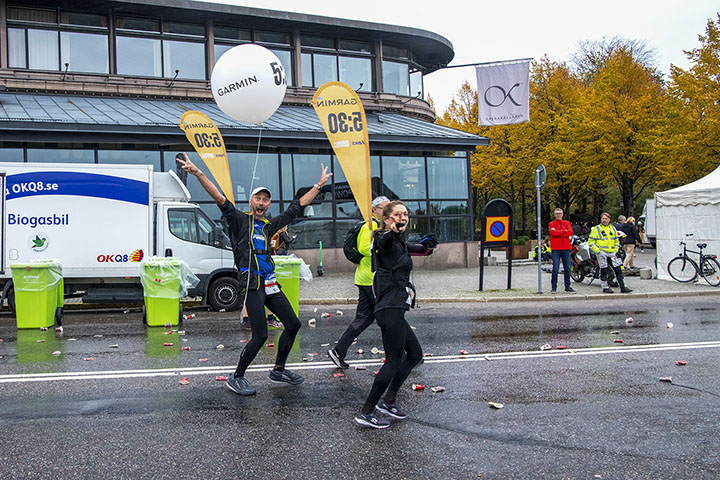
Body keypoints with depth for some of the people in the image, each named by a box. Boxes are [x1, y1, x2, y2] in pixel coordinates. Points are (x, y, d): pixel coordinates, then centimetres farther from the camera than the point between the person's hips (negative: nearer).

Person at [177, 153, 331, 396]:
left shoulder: (269, 225, 17)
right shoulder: (239, 220, 2)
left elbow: (296, 207, 24)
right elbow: (220, 199, -12)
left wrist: (319, 184, 27)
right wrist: (198, 173, -26)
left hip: (270, 284, 7)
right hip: (252, 284, -7)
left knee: (293, 324, 10)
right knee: (260, 335, -11)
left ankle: (278, 370, 26)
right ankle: (236, 378, 7)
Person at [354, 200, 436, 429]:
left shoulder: (399, 242, 19)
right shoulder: (385, 239, -10)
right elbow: (386, 239, -36)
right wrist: (394, 231, -55)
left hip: (394, 309, 10)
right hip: (390, 308, -10)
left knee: (414, 354, 17)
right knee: (393, 360, -8)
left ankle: (388, 401, 23)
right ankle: (366, 412, -2)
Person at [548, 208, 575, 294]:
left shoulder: (567, 223, 14)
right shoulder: (551, 224, 7)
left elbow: (570, 232, -3)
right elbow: (553, 232, -13)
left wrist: (559, 233, -8)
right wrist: (564, 231, -5)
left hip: (566, 249, 3)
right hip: (556, 249, -3)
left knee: (567, 268, 5)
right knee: (555, 268, -7)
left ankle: (567, 287, 13)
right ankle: (554, 287, -1)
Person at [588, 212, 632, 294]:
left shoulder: (613, 228, 15)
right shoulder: (596, 229, -1)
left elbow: (616, 240, 26)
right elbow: (590, 241, -4)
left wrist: (616, 249, 11)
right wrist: (597, 250, -13)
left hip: (612, 253, 5)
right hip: (602, 253, -5)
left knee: (618, 270, 3)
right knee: (604, 270, -2)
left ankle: (623, 287, 7)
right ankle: (605, 287, 9)